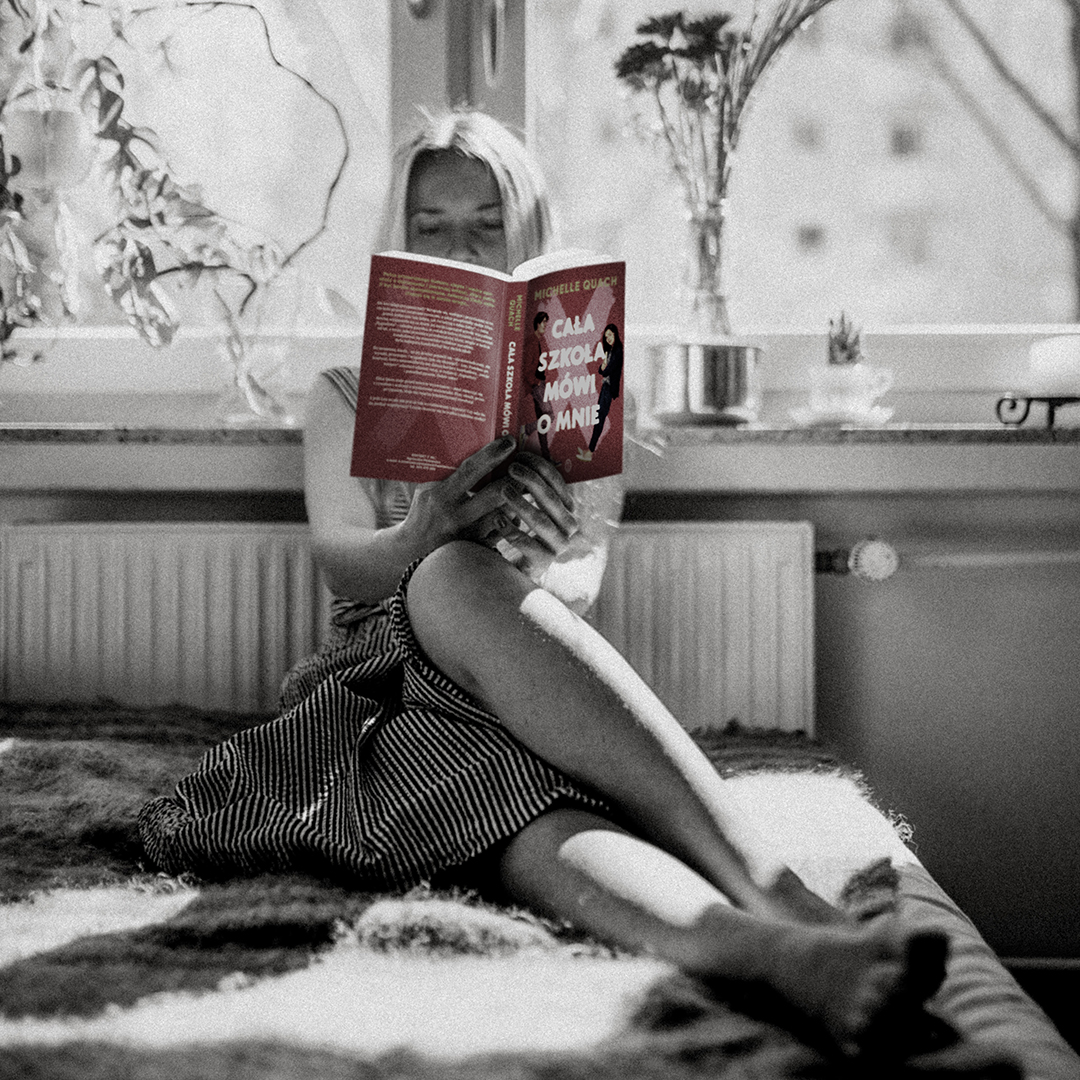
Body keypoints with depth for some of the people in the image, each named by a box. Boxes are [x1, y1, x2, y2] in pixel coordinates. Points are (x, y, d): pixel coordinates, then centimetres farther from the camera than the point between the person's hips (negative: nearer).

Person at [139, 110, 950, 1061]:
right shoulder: (352, 390, 21)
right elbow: (338, 555, 1)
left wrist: (543, 562, -18)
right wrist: (425, 536, -23)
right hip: (389, 678, 0)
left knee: (458, 580, -38)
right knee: (454, 575, -38)